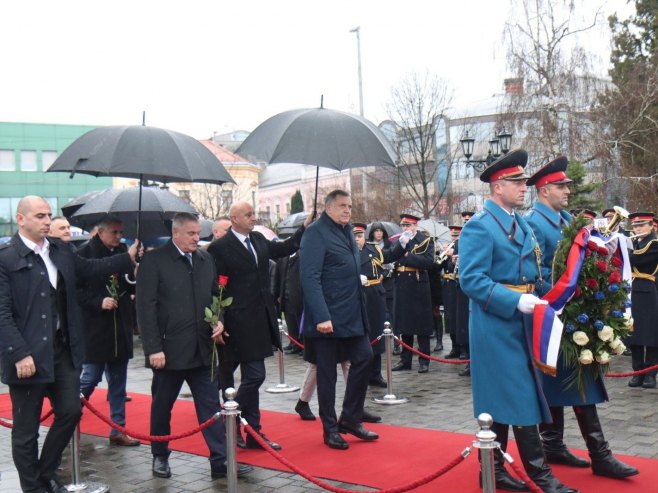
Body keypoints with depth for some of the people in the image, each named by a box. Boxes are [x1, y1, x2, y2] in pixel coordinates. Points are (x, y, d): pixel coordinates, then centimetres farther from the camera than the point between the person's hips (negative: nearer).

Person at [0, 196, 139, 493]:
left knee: (71, 411, 11)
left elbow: (88, 269, 24)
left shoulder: (60, 250, 8)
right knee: (26, 428, 6)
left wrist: (128, 257, 17)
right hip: (28, 356, -7)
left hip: (63, 350, 7)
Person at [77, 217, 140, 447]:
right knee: (90, 378, 0)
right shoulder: (84, 255, -7)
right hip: (94, 330, -5)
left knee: (118, 382, 10)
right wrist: (98, 303, -19)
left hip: (121, 330, 5)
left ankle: (118, 429, 18)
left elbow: (131, 288, 13)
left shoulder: (124, 253, 8)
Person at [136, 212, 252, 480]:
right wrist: (153, 348, -15)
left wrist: (218, 321, -1)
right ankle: (160, 457, 29)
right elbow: (146, 308, -11)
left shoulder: (205, 259, 8)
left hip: (202, 348, 4)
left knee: (211, 406, 4)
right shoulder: (154, 261, -8)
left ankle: (220, 460, 8)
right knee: (162, 407, 12)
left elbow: (215, 295, 18)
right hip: (168, 350, -4)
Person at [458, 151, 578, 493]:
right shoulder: (479, 226, -14)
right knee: (520, 399, -5)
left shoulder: (520, 223, 14)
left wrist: (539, 299, 7)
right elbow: (471, 280, -21)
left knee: (502, 399, 14)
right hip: (496, 324, -9)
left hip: (520, 322, 9)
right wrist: (515, 301, -25)